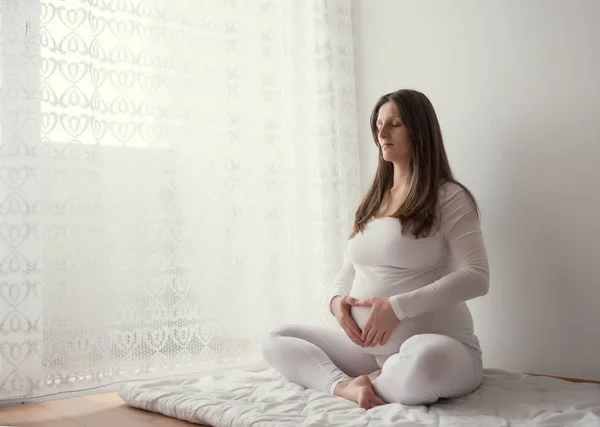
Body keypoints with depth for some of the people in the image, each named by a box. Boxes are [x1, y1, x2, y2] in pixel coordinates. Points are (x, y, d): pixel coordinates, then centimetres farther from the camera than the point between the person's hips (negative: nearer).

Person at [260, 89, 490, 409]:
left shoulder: (449, 198, -5)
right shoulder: (373, 200, 16)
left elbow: (476, 277, -15)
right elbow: (350, 269, 21)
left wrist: (397, 307, -22)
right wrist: (337, 300, -4)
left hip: (435, 346, -6)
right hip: (365, 346, 7)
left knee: (424, 363, -42)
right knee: (274, 341, -2)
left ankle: (370, 384, -12)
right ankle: (345, 386, -25)